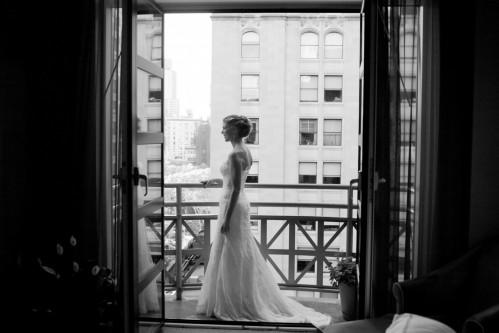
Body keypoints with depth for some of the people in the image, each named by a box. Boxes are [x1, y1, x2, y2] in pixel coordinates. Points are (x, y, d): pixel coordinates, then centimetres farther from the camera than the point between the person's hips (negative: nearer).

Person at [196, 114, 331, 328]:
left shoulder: (236, 154, -18)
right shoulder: (245, 152, 11)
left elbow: (235, 188, -21)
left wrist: (226, 219, -20)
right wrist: (214, 181, 26)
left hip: (233, 207, -10)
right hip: (238, 205, 10)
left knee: (233, 258, 0)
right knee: (241, 257, 16)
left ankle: (235, 306, 12)